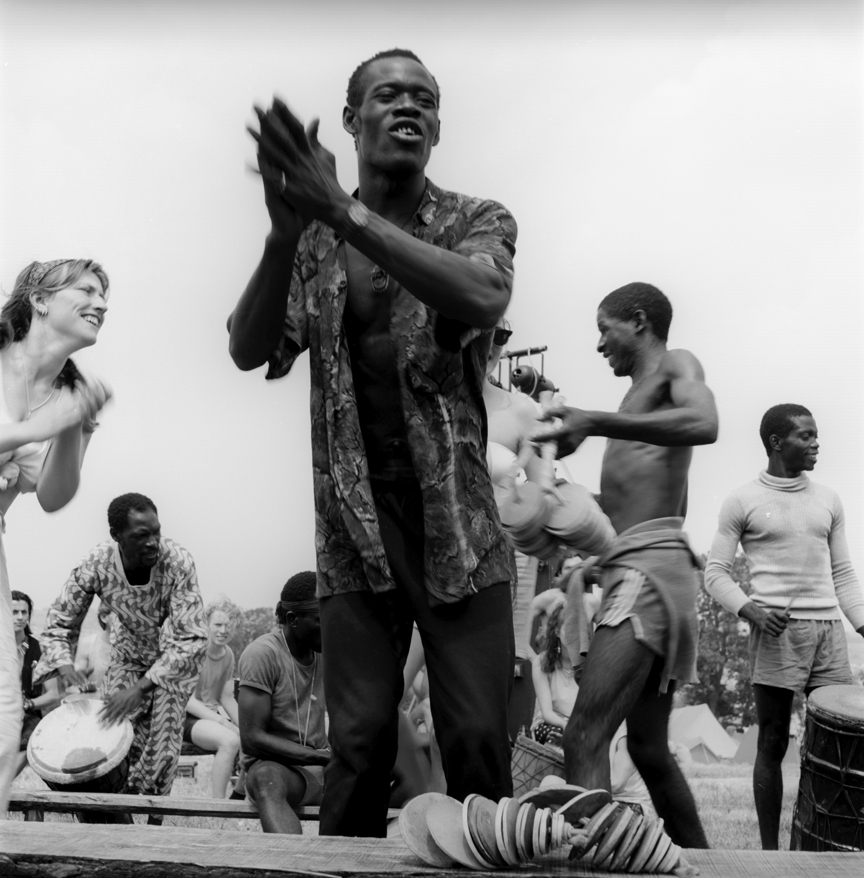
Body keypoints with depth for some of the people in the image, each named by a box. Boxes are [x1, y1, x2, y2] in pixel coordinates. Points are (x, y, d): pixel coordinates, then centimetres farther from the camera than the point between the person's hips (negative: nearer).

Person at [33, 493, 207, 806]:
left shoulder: (178, 562, -33)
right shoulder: (96, 564, -25)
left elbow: (192, 640, -35)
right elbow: (59, 623, -14)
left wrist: (141, 688, -43)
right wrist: (64, 665, -35)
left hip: (175, 658, -2)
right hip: (128, 655, 3)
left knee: (162, 748, -12)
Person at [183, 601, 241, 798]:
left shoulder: (227, 654, 8)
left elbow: (227, 698, 11)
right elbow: (186, 699, -16)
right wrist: (220, 720, -24)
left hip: (213, 714, 7)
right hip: (187, 716, -7)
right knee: (230, 740, -32)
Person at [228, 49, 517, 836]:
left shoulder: (478, 220, 3)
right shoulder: (313, 238, 8)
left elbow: (483, 297, -21)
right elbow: (249, 351, -6)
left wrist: (347, 214, -27)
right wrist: (285, 233, -23)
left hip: (456, 517, -1)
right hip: (354, 521, 1)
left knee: (478, 740, 0)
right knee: (359, 741, 2)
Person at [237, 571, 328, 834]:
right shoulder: (262, 654, -11)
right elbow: (251, 738, -16)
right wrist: (321, 756, -23)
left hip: (323, 767, 6)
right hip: (274, 765, -6)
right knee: (267, 779, -41)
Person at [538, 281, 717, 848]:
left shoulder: (675, 365, 1)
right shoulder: (642, 395, 26)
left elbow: (704, 424, -23)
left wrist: (593, 423, -27)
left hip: (650, 570, -10)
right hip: (639, 572, 10)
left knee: (585, 741, -21)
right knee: (649, 747, 17)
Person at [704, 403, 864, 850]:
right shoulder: (743, 501, 2)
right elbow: (715, 572, 2)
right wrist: (749, 609, -15)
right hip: (777, 633, -4)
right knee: (772, 745, 1)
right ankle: (770, 851, 9)